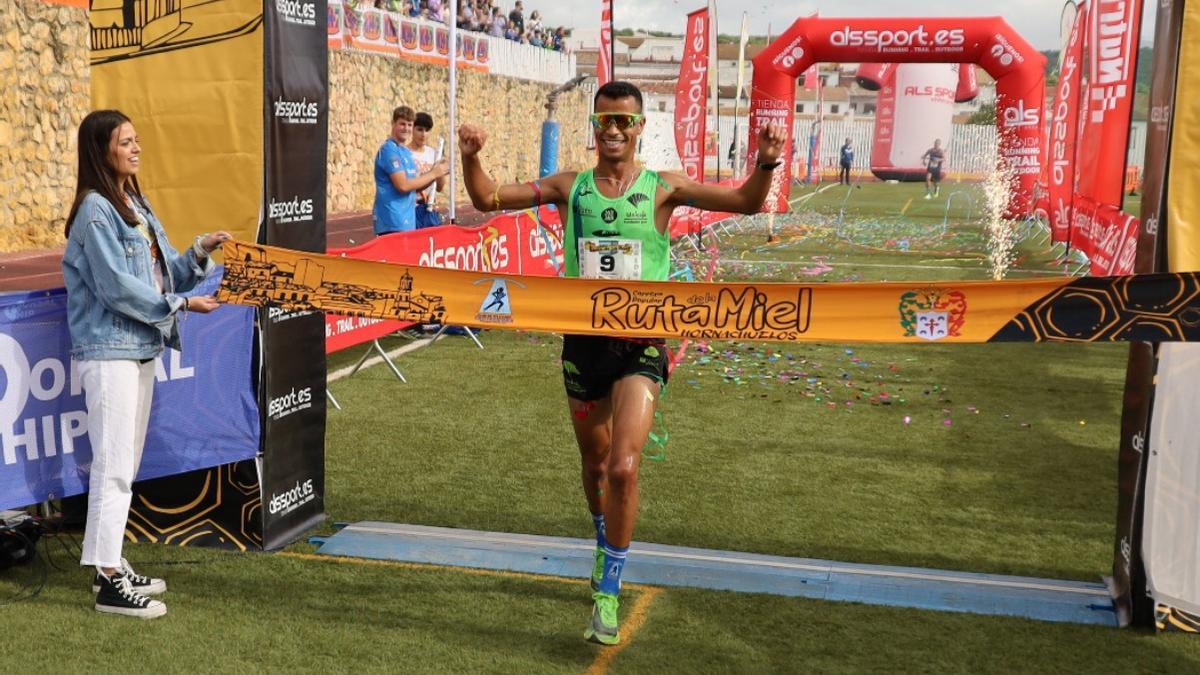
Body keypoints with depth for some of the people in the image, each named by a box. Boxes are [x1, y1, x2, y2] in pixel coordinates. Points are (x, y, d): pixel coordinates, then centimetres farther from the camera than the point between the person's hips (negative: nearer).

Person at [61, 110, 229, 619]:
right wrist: (181, 304, -15)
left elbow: (164, 271, 12)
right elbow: (117, 287, -19)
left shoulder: (135, 204, 13)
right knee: (114, 465, -7)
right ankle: (108, 582, -2)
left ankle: (111, 563, 24)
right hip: (108, 351, -9)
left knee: (126, 463, 14)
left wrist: (199, 253, -4)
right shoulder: (95, 210, -13)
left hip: (140, 348, 9)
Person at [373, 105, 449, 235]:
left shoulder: (407, 151, 16)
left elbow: (415, 185, 19)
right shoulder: (389, 150, -12)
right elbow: (403, 185, -20)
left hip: (408, 220, 9)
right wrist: (433, 174, -11)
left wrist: (435, 172, 2)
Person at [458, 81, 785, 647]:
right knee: (595, 464, 19)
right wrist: (471, 158, -13)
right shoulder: (569, 187, 4)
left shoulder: (662, 189, -1)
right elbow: (488, 200, 5)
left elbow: (746, 203, -4)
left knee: (623, 467, -16)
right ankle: (606, 547, 47)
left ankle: (608, 592, -1)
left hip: (640, 345, -3)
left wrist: (765, 164, -23)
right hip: (582, 341, 3)